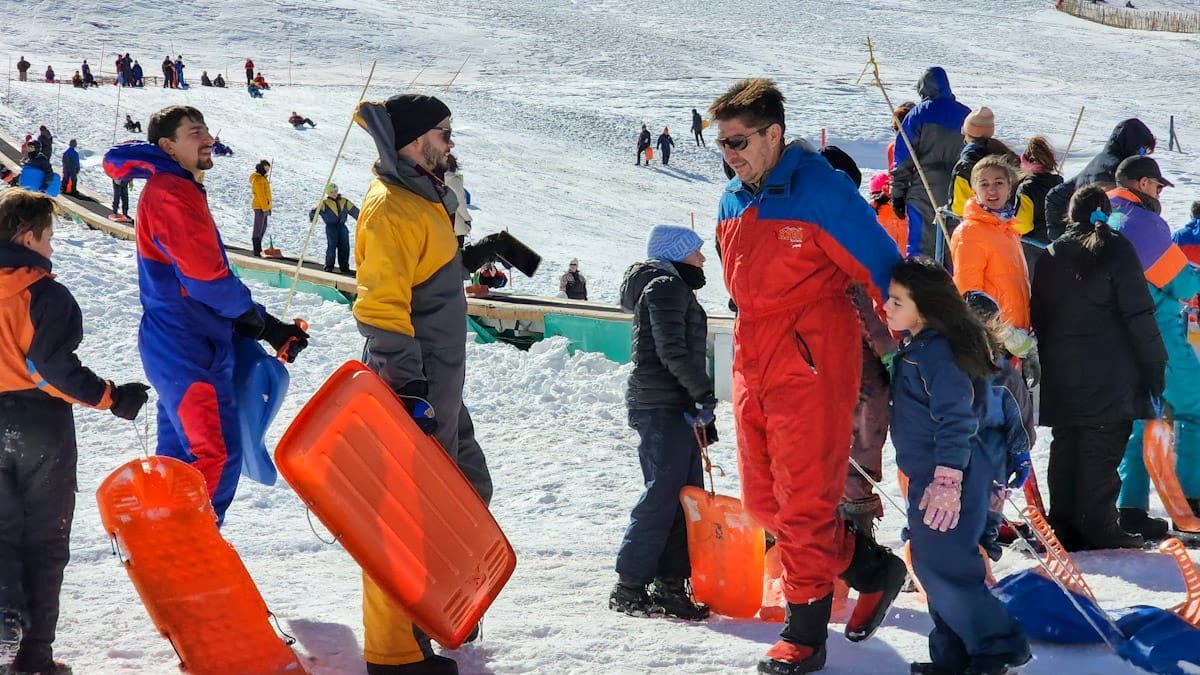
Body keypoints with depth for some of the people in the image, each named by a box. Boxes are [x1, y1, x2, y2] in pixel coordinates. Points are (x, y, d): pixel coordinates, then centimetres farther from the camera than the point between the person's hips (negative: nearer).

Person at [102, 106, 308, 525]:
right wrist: (258, 320, -6)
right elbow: (206, 277, -20)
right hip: (188, 349, -10)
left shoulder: (180, 191, 19)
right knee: (218, 455, -12)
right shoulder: (170, 194, -14)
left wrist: (264, 326, 10)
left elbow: (207, 271, 19)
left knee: (180, 453, 15)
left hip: (181, 346, 10)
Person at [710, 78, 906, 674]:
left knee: (804, 501, -4)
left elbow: (883, 266, -9)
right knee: (764, 501, 12)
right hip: (754, 366, 8)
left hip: (811, 365, -8)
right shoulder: (733, 202, 11)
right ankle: (873, 569, 27)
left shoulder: (819, 190, -13)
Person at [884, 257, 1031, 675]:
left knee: (942, 566, -11)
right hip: (929, 476, 11)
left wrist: (947, 481, -29)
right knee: (932, 563, 13)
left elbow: (956, 420, -24)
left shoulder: (936, 351, -18)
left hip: (948, 479, -11)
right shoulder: (916, 348, 14)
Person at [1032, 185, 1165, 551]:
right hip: (1109, 379, -5)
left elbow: (1038, 317, 14)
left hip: (1062, 377, 5)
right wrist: (1155, 366, -5)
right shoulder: (1116, 250, -5)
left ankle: (1063, 525, 11)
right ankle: (1098, 527, -7)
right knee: (1102, 450, -4)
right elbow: (1139, 314, -9)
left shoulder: (1051, 256, 11)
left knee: (1065, 448, 10)